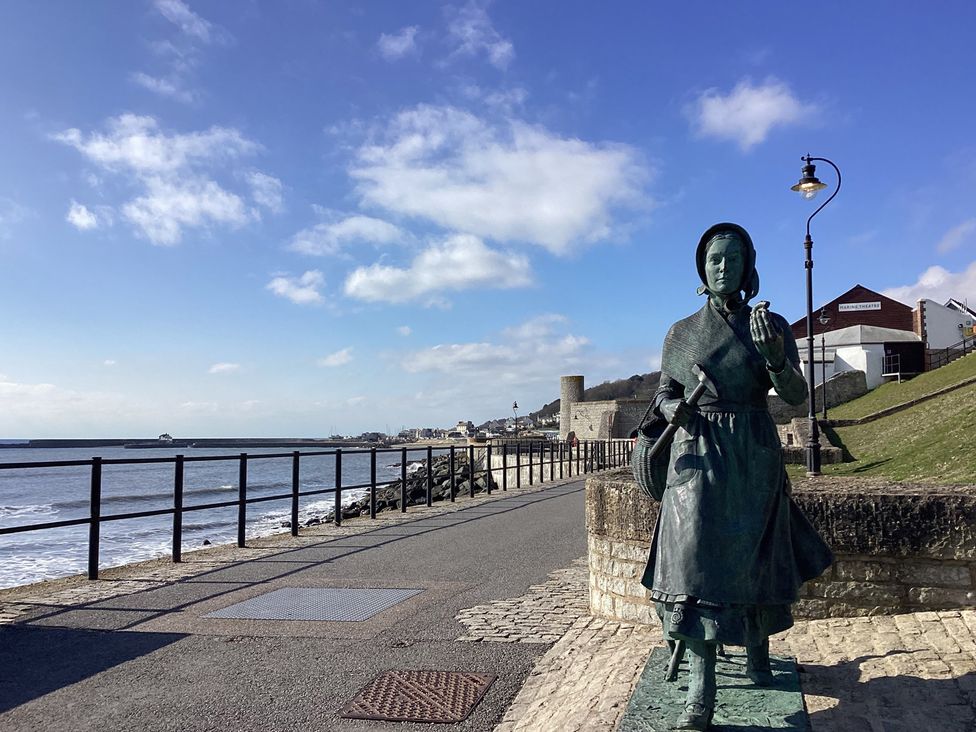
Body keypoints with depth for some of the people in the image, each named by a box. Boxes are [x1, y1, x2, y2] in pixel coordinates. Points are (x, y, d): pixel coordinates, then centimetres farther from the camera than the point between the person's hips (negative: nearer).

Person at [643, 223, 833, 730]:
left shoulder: (771, 324, 3)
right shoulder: (681, 333, 6)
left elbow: (797, 396, -5)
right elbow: (664, 394, 12)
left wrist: (774, 358, -25)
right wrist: (672, 410, -12)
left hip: (754, 458, 0)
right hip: (697, 456, 0)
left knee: (753, 560, 10)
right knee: (697, 560, -11)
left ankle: (757, 642, 41)